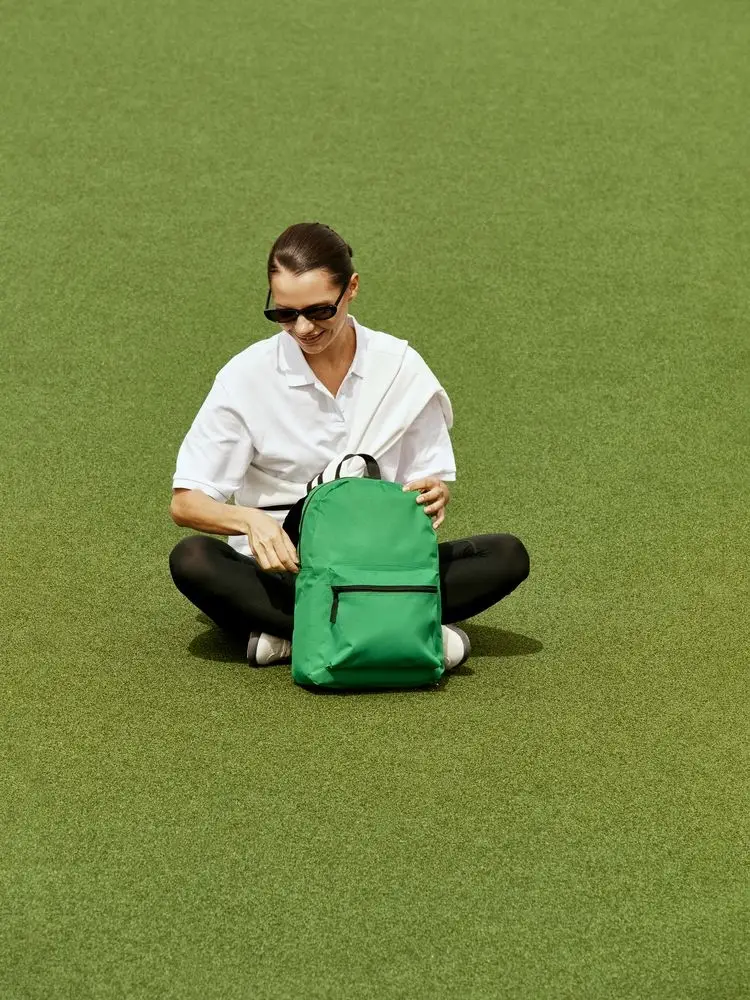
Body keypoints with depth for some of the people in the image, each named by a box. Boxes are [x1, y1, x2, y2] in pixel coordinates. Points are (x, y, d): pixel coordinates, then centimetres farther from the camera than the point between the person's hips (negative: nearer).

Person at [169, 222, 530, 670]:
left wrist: (435, 496, -21)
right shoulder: (247, 375, -7)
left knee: (507, 555, -20)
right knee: (192, 559, -32)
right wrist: (250, 520, -29)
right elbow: (185, 502, -7)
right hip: (281, 573, -2)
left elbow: (432, 481, 4)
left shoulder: (401, 368, -2)